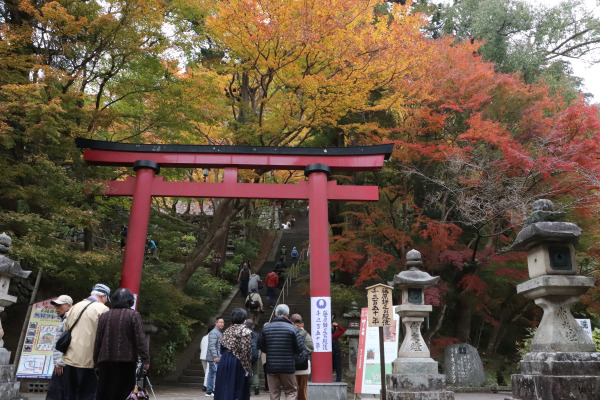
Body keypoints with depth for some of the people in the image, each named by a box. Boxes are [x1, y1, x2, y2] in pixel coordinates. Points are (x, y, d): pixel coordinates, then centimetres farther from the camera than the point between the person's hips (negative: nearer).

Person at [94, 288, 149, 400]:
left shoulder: (104, 316, 9)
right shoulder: (134, 315, -4)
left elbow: (97, 341, 11)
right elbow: (140, 339, -10)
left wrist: (96, 362, 17)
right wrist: (145, 359, -7)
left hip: (105, 361, 4)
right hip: (126, 361, -4)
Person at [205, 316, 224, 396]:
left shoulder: (220, 332, 19)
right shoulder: (214, 333, -13)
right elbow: (212, 345, -21)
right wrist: (215, 356, -25)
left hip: (217, 357, 10)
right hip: (214, 358, -10)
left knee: (211, 374, 11)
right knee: (217, 373, -12)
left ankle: (209, 392, 15)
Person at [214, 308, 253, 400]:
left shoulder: (227, 331, 11)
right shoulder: (246, 331, -8)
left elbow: (222, 348, 11)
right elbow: (246, 350, -13)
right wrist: (248, 368, -9)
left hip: (224, 360, 6)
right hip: (238, 362, -6)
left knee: (224, 389, 11)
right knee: (238, 389, 2)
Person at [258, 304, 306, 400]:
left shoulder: (266, 328, 1)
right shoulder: (292, 328, -9)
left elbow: (261, 346, 7)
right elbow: (301, 349, -9)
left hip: (271, 367, 3)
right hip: (287, 367, -3)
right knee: (291, 391, 12)